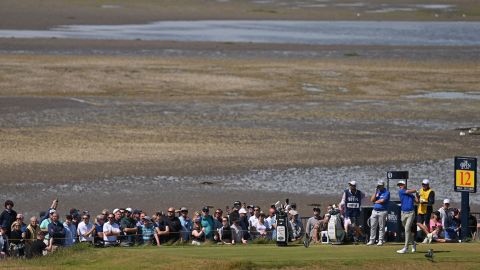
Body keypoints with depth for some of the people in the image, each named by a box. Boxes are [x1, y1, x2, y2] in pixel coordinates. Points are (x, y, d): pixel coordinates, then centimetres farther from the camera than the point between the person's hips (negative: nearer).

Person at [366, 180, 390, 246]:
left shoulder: (386, 192, -3)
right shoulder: (377, 192, 16)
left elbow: (382, 201, -15)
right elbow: (372, 200, 4)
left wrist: (375, 201, 1)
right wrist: (376, 192, -2)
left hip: (382, 211, -6)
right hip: (375, 210, 6)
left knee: (381, 227, -3)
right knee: (373, 226, 4)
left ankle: (381, 240, 2)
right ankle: (372, 240, 9)